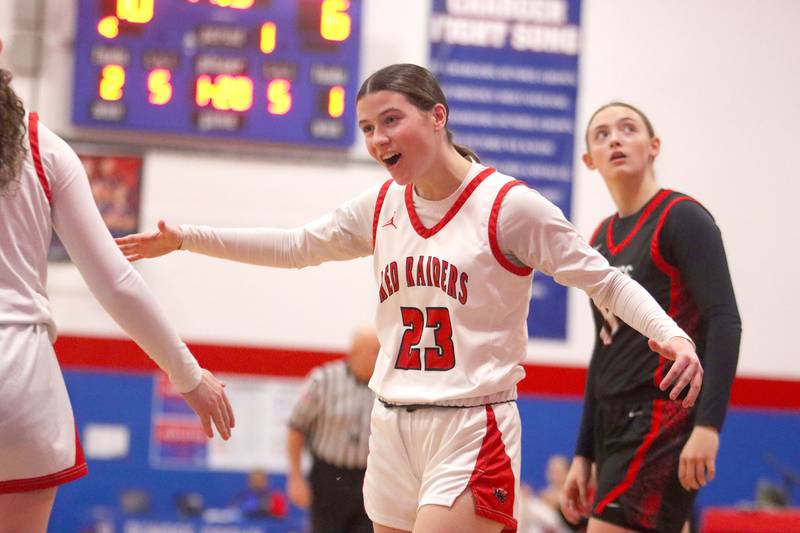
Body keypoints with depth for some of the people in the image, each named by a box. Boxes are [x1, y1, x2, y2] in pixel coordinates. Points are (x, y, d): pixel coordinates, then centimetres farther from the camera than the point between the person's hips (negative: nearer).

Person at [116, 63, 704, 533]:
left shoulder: (507, 205, -9)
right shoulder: (381, 208, 8)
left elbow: (606, 281, -7)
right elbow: (297, 245, 21)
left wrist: (670, 334, -24)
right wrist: (185, 238, 19)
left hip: (472, 429, -6)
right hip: (394, 427, 7)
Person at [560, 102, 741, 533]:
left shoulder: (681, 218, -6)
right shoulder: (601, 239, 17)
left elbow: (724, 322, -15)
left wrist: (707, 425, -25)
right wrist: (584, 455, 20)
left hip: (664, 421, -8)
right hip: (617, 427, 8)